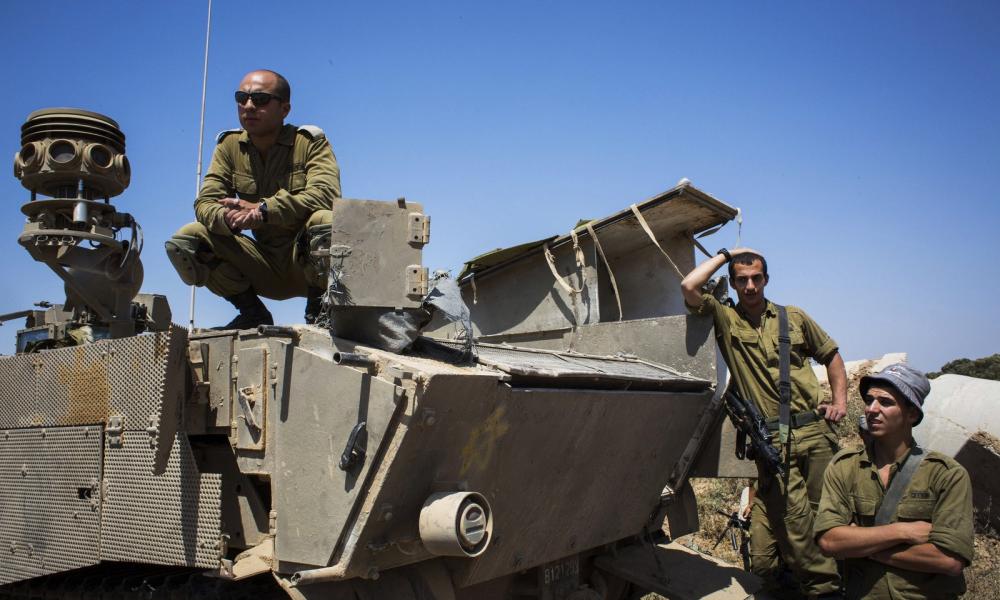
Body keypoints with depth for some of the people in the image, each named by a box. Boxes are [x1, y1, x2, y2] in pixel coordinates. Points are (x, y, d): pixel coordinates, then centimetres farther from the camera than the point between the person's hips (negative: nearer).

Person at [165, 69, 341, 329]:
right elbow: (205, 202, -4)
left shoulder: (310, 141, -7)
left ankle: (317, 311, -11)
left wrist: (263, 210, -35)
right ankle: (253, 313, 1)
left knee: (325, 220, -35)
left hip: (308, 261, -3)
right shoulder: (230, 145, 3)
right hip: (265, 266, 4)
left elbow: (326, 193, -25)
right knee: (183, 241, -13)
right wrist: (226, 217, -29)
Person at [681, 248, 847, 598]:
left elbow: (831, 356, 23)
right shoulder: (725, 318, 4)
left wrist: (840, 402, 10)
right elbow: (689, 287, -12)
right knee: (795, 518, -9)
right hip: (773, 440, -3)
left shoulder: (794, 317, 13)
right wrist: (726, 255, 0)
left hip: (815, 431, 4)